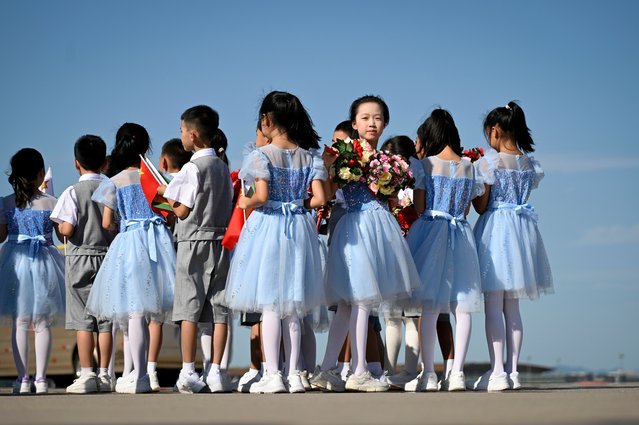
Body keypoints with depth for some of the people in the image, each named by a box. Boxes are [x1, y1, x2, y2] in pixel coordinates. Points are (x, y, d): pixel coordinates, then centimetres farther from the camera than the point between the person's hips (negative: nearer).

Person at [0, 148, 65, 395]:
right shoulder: (51, 203, -6)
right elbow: (63, 235, 1)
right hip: (43, 262, -1)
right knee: (42, 324, 5)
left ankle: (22, 379, 3)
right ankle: (41, 379, 2)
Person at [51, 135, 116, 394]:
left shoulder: (73, 192, -9)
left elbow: (67, 229, -16)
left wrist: (60, 227, 6)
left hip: (80, 258, -3)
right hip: (108, 256, 3)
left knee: (82, 320, -1)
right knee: (105, 319, 7)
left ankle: (87, 375, -3)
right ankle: (104, 375, 8)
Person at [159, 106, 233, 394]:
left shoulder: (193, 167, -10)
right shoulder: (222, 165, 11)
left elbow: (182, 211, -12)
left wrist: (167, 195, 6)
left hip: (194, 241, -6)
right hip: (221, 240, 6)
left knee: (189, 308, -2)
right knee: (219, 309, 3)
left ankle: (188, 372, -4)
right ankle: (215, 372, 2)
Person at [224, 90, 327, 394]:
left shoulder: (263, 155, -10)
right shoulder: (309, 156, 3)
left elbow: (261, 196, -21)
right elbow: (319, 198, -3)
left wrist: (246, 203, -1)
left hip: (268, 226, -5)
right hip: (299, 228, 5)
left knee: (270, 305, -1)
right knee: (292, 309, 11)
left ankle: (272, 375, -2)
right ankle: (293, 374, 12)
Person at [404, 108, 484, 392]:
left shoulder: (424, 165, -4)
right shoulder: (470, 167, 7)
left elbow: (419, 207, -4)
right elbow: (467, 209, 11)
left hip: (431, 231, -3)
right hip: (461, 233, 3)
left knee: (430, 306, -1)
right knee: (462, 307, 3)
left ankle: (428, 373, -3)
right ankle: (457, 372, -1)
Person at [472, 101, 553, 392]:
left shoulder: (489, 162, -11)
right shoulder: (530, 163, 5)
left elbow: (481, 205, -9)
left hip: (495, 230, -6)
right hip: (522, 230, 6)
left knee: (493, 306, -4)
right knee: (512, 308, 10)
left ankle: (497, 372, -9)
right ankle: (512, 371, 9)